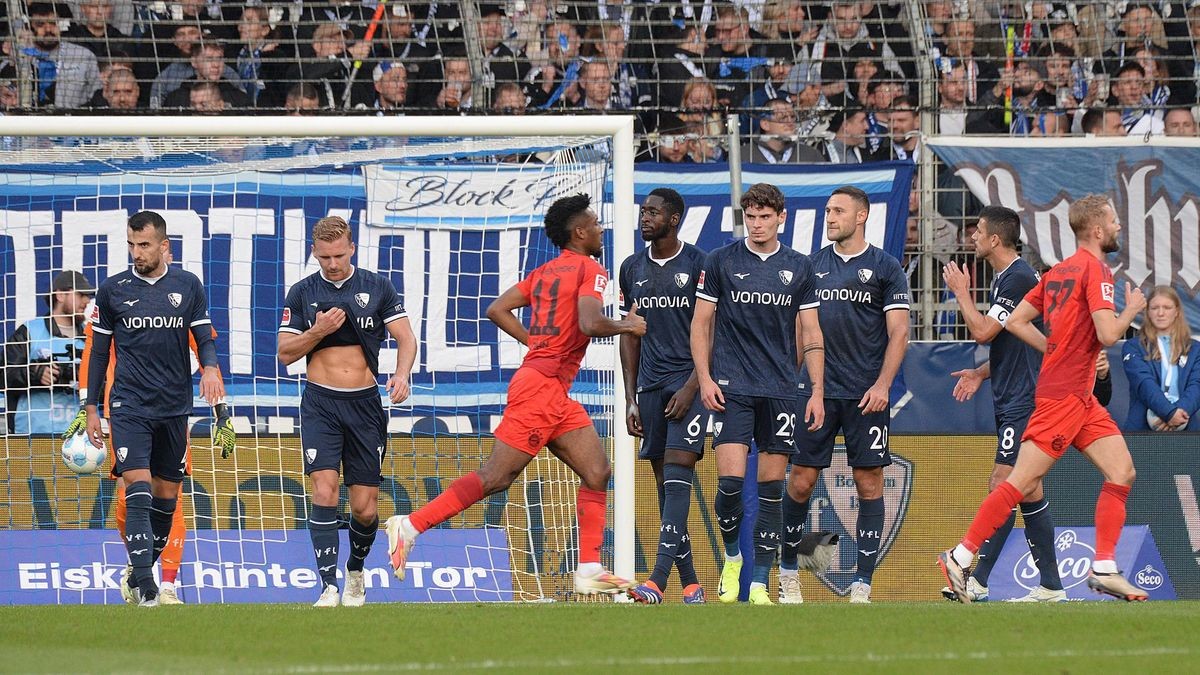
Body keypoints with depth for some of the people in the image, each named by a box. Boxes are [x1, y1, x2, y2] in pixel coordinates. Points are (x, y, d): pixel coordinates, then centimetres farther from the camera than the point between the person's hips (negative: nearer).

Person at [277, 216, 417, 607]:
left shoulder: (378, 288, 3)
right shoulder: (302, 293, 4)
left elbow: (405, 338, 0)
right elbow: (285, 353, 5)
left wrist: (402, 374, -20)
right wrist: (318, 331, -12)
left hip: (365, 403, 1)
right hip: (320, 403, -1)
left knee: (365, 508, 1)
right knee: (324, 492, -18)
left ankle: (356, 572, 30)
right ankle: (329, 586, -19)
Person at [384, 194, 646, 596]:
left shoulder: (545, 272, 18)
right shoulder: (590, 270, -6)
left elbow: (497, 310, 14)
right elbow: (590, 323, -22)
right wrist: (627, 326, -4)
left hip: (555, 396, 10)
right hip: (541, 386, -10)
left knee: (597, 473, 7)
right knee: (495, 478, -10)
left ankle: (589, 572, 5)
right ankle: (411, 525, -9)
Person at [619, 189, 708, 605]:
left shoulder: (700, 265, -5)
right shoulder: (632, 269, 11)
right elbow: (630, 336, 15)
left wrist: (691, 388, -14)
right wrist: (631, 398, 10)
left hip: (690, 382, -6)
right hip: (650, 385, 6)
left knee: (677, 473, -16)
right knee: (665, 483, 3)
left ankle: (659, 581, -25)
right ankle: (689, 584, 8)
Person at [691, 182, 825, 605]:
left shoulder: (799, 268, 8)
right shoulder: (721, 262, 2)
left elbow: (811, 334, 11)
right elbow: (700, 323, 5)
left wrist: (818, 391, 3)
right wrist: (704, 377, -5)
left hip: (780, 391, 2)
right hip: (731, 389, -2)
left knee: (772, 487, 0)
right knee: (730, 480, -13)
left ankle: (760, 584, 3)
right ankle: (731, 556, 13)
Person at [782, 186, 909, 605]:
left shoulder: (885, 268, 1)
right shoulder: (815, 265, 11)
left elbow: (898, 332, -2)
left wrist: (882, 385, -12)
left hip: (865, 396, -2)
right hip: (815, 390, 3)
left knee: (869, 484, -1)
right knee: (801, 482, 0)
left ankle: (862, 583, 2)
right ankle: (788, 571, 15)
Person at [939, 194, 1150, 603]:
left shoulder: (1060, 271, 15)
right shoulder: (1095, 270, -11)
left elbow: (1016, 321, 16)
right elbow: (1107, 334, -21)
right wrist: (1132, 309, -2)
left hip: (1081, 398, 10)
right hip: (1063, 396, -10)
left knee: (1122, 472, 3)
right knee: (1023, 481, -8)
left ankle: (1104, 570, 1)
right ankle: (960, 558, -3)